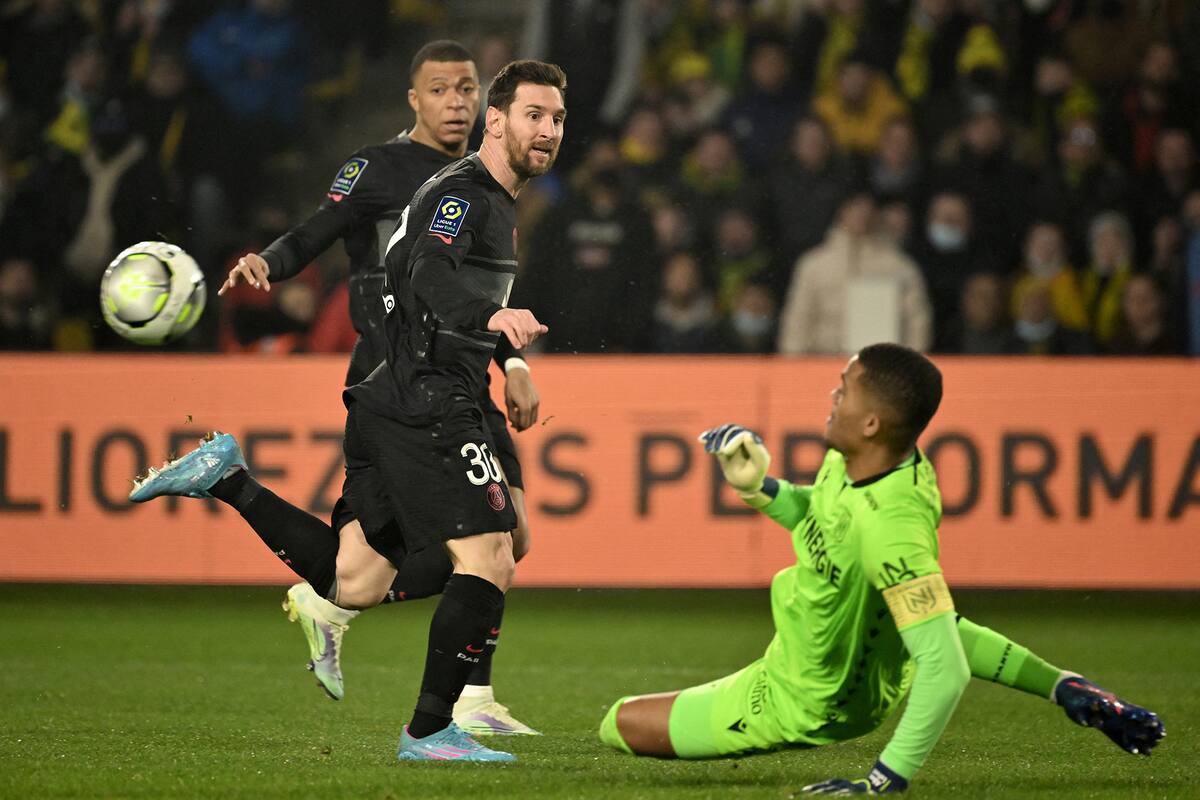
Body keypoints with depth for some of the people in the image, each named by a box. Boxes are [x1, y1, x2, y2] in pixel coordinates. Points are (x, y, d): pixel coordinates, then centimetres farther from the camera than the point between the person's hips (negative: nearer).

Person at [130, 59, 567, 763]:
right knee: (490, 563, -12)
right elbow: (431, 275, -29)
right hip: (429, 405, -10)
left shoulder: (497, 202, 21)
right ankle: (430, 731, -8)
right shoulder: (463, 192, -10)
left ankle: (230, 479, 9)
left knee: (352, 583, 7)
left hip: (390, 404, 10)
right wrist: (490, 315, -50)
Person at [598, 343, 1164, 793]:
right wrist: (759, 488, -8)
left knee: (621, 724, -2)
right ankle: (1064, 689, 19)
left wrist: (885, 780, -39)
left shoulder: (889, 529, -43)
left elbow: (945, 671, -43)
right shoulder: (847, 461, -17)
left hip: (808, 701, -8)